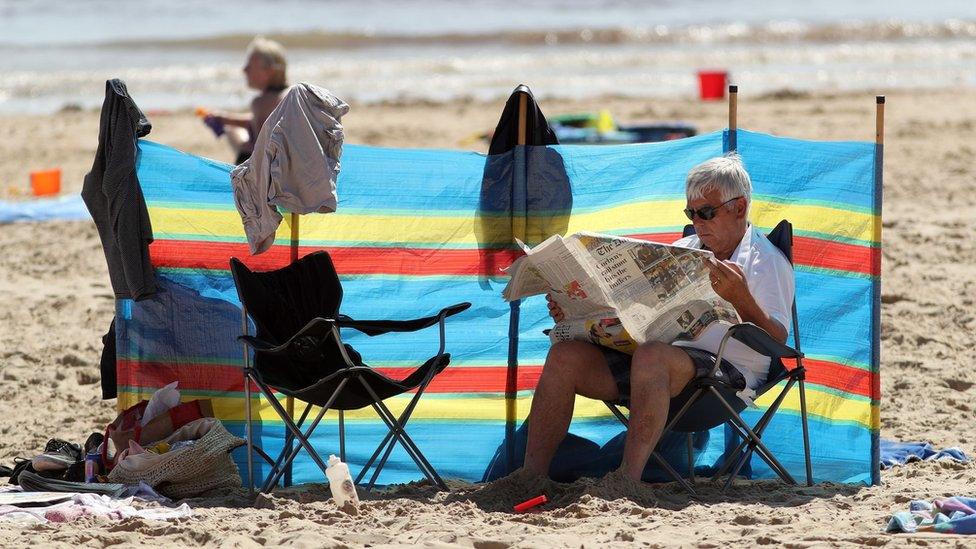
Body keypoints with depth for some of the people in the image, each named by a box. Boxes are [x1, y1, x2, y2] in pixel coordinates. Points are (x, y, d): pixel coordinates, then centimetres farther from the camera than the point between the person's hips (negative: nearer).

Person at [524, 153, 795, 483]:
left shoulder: (766, 261, 3)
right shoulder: (682, 251, 26)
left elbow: (776, 342, -10)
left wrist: (741, 298, -28)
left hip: (727, 369, -7)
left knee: (650, 356, -39)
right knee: (565, 354, -14)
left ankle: (627, 479, -45)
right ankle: (531, 476, -22)